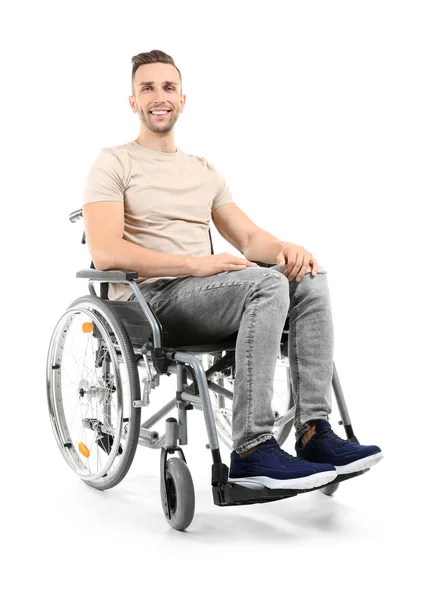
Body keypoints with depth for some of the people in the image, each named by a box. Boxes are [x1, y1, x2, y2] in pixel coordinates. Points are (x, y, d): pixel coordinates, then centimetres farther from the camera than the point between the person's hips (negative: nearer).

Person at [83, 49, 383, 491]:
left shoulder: (204, 170, 24)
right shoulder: (114, 163, 3)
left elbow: (248, 238, 18)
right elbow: (105, 253, -13)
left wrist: (286, 248, -7)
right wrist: (195, 263, -22)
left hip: (204, 297, 6)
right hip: (149, 299, -6)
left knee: (310, 279, -18)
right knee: (267, 283, -31)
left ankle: (314, 433, -22)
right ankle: (252, 452, -33)